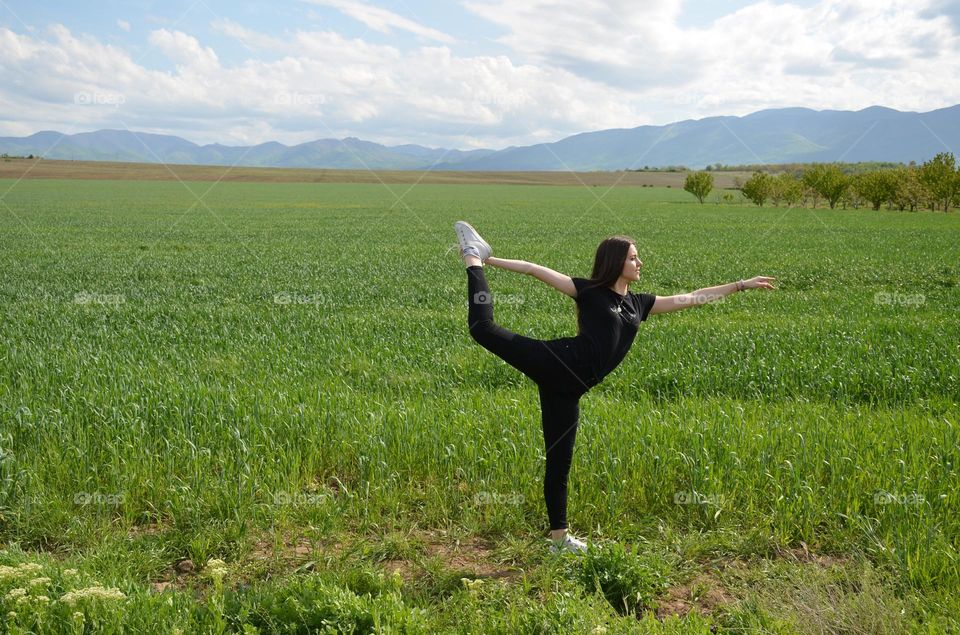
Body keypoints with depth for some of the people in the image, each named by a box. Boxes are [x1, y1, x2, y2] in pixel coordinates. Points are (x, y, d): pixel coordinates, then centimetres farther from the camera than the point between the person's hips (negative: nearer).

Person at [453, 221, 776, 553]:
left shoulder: (637, 303, 19)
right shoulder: (589, 290, 4)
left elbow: (691, 299, 23)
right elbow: (538, 270, 2)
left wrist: (742, 285, 25)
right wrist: (491, 261, -1)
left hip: (567, 388, 5)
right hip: (557, 364, -5)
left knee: (559, 463, 9)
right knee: (483, 328, -15)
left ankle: (559, 536, 18)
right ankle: (475, 259, 7)